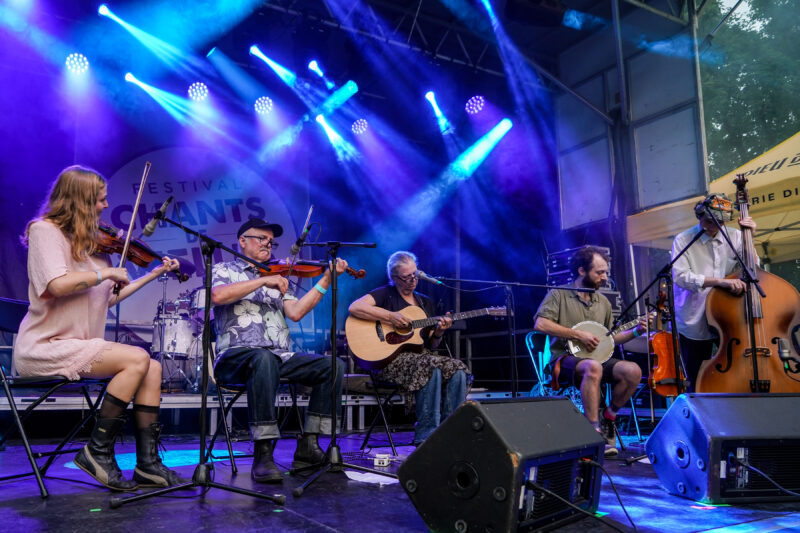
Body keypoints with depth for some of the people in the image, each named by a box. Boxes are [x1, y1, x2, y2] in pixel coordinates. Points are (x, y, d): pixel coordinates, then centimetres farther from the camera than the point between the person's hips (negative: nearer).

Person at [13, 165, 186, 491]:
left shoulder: (89, 242, 15)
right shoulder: (45, 231, -8)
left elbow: (108, 298, 15)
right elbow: (58, 284, -26)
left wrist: (154, 274, 16)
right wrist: (106, 272, -14)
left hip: (76, 346, 8)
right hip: (43, 348, -8)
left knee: (152, 368, -10)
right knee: (137, 358, -23)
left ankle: (147, 463, -8)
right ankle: (98, 451, -10)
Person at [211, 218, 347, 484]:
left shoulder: (277, 278, 25)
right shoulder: (225, 270, 12)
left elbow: (295, 312, 7)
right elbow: (217, 296, -13)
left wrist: (326, 279, 0)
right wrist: (262, 280, -13)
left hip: (280, 355, 5)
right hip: (237, 355, -5)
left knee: (334, 366, -16)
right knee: (264, 359, -40)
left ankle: (308, 446, -13)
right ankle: (263, 454, -34)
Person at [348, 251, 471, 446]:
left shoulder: (425, 302, 20)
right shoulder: (386, 294, 4)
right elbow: (355, 308, -15)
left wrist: (438, 333, -4)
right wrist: (390, 317, -16)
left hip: (421, 355, 6)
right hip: (391, 358, -6)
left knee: (458, 371, -21)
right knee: (431, 369, -34)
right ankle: (425, 440, -27)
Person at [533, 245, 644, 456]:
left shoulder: (603, 302, 19)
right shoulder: (559, 295, -1)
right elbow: (540, 324, -15)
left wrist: (635, 331, 7)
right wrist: (578, 334, -15)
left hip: (596, 358, 6)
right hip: (564, 358, -6)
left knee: (633, 371, -21)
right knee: (593, 368, -39)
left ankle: (607, 418, 2)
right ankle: (595, 432, -34)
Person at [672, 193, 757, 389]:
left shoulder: (734, 236, 6)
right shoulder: (683, 240, -5)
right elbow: (680, 277, -18)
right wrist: (719, 281, -27)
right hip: (695, 323, -3)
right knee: (698, 384, 6)